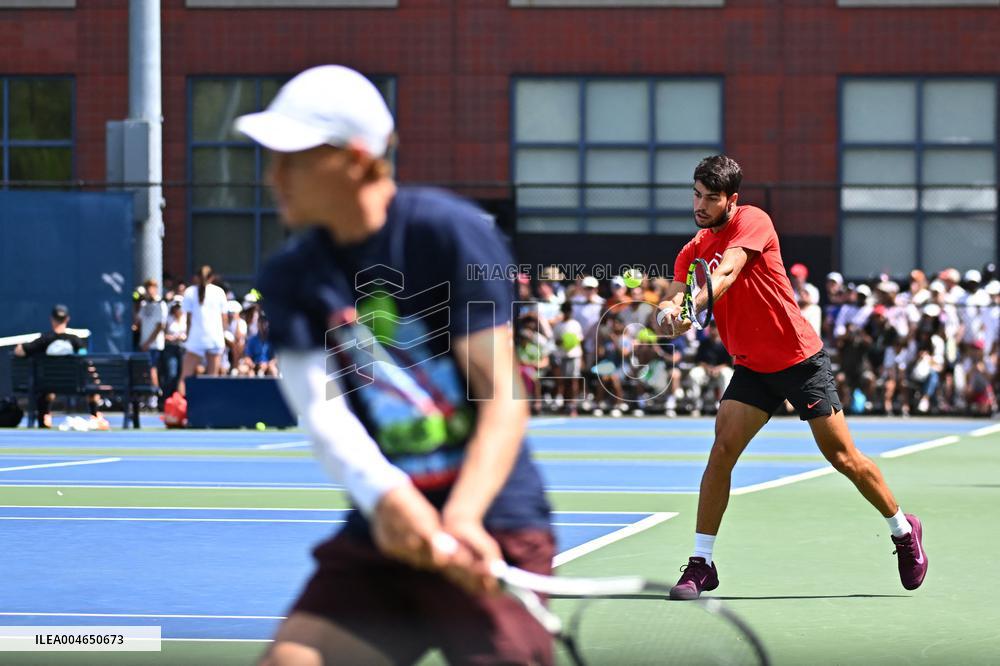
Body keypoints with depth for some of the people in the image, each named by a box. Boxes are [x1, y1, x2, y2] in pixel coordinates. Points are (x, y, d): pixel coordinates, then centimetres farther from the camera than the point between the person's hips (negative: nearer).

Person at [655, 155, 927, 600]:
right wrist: (668, 313, -34)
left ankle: (904, 530, 25)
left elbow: (727, 272, -31)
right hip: (752, 368, 4)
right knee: (722, 450, -14)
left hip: (801, 359, -4)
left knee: (843, 458, 2)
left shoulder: (753, 222, -14)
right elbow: (673, 300, -9)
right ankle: (701, 563, -11)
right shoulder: (692, 251, 3)